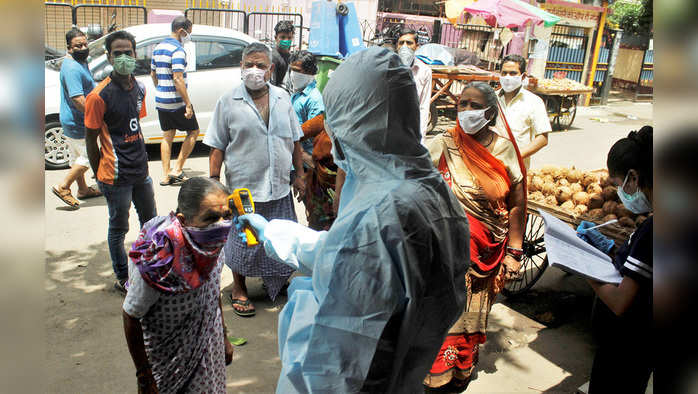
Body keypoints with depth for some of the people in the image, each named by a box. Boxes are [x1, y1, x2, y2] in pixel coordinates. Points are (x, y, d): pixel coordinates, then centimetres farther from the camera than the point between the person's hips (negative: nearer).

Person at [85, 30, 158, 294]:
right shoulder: (99, 96, -17)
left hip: (140, 171, 7)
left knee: (150, 221, 20)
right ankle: (122, 279, 26)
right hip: (117, 176, -7)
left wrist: (142, 161, 13)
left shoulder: (139, 88, 4)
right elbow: (90, 140, -10)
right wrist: (100, 177, -5)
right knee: (118, 229, 9)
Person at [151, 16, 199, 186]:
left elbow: (153, 73, 20)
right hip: (176, 102, -8)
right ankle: (177, 169, 4)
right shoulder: (177, 50, -15)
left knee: (167, 136, 13)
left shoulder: (158, 47, 13)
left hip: (161, 100, 8)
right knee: (193, 131, 7)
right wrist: (188, 104, -21)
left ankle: (165, 175, 13)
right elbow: (178, 79, -23)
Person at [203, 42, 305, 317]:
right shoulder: (228, 102, -5)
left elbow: (294, 140, 12)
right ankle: (239, 289, 31)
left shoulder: (282, 98, 5)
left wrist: (299, 175, 11)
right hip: (243, 188, -3)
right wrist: (214, 182, -9)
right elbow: (217, 147, -4)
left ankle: (278, 282, 41)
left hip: (280, 187, 4)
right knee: (243, 241, 9)